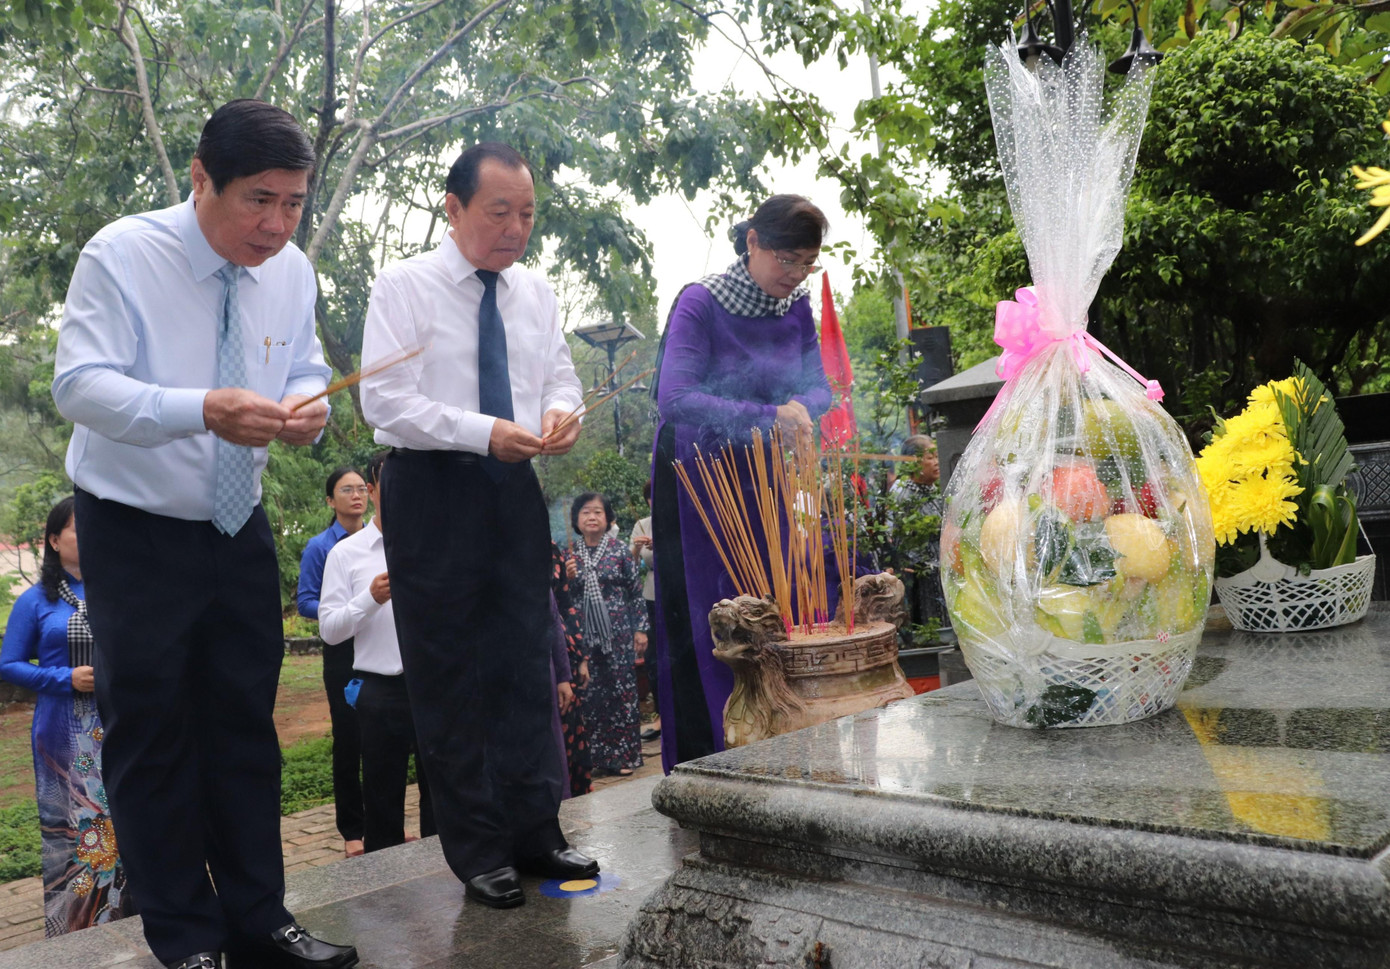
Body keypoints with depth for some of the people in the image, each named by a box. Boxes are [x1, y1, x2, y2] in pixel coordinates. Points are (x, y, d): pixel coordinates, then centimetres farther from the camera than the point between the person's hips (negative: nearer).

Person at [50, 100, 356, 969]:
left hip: (239, 529, 5)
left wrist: (310, 403, -18)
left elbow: (309, 366, 7)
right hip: (135, 532, -4)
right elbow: (79, 384, -22)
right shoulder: (120, 255, -14)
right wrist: (204, 409, -38)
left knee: (247, 725, 9)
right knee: (150, 732, 1)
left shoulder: (291, 270, 1)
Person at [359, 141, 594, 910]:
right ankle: (477, 849, 16)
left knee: (526, 661, 8)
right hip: (431, 491, -5)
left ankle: (534, 831, 21)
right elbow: (383, 399, -13)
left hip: (514, 487, 5)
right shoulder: (403, 286, -6)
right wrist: (485, 433, -24)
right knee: (449, 673, 3)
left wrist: (559, 412, -11)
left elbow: (560, 376, 14)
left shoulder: (536, 292, 10)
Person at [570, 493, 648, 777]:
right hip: (587, 634, 2)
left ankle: (624, 755, 11)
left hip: (618, 633, -2)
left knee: (622, 692, 1)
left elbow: (636, 591, 1)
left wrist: (640, 629, -2)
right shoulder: (571, 553, 5)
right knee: (592, 695, 4)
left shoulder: (619, 550, -1)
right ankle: (599, 757, 13)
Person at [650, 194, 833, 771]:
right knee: (701, 625, -3)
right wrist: (766, 416, -34)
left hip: (764, 481, 5)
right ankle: (698, 768, 10)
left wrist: (799, 409, -17)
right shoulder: (700, 303, -14)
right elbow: (674, 398, -25)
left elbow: (819, 390, 7)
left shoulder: (797, 309, 3)